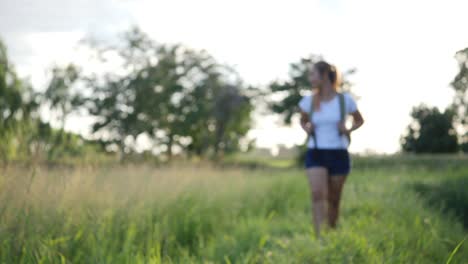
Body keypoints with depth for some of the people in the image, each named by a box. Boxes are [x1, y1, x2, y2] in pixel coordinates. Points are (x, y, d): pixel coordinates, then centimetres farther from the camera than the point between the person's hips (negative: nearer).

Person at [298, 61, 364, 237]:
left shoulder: (345, 99, -3)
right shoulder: (308, 101, 2)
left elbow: (360, 120, 13)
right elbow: (303, 121, 22)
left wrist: (348, 130, -8)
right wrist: (307, 129, -1)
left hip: (339, 155, 0)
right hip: (315, 154, 0)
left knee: (333, 199, 9)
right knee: (317, 194, -20)